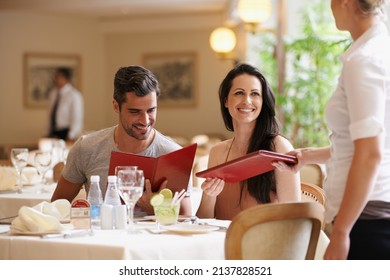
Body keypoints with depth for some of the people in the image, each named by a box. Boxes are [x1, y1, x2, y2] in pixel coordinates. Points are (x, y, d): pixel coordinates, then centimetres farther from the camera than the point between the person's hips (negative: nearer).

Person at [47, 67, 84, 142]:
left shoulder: (74, 95, -10)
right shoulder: (52, 93, 10)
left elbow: (77, 119, -10)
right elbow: (50, 115, 16)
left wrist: (71, 137, -11)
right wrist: (49, 132, 10)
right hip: (54, 133, 6)